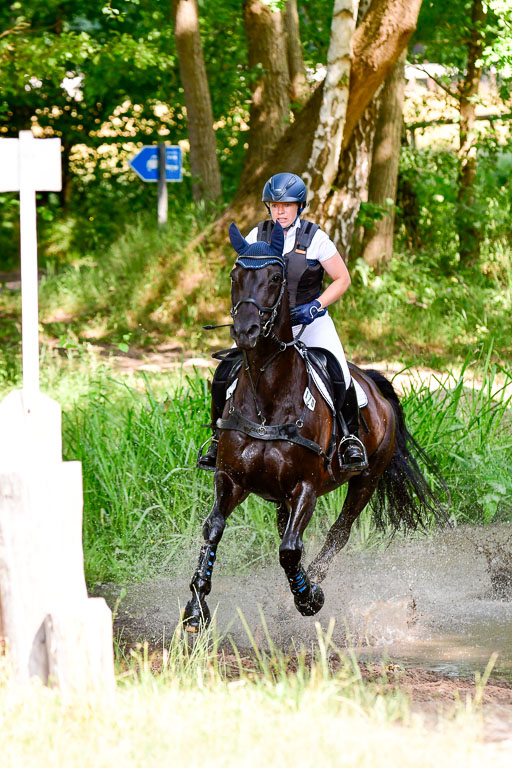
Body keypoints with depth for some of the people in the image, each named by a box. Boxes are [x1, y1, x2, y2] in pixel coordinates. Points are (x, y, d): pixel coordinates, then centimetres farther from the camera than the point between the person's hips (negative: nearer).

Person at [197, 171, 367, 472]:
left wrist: (315, 307, -15)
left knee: (338, 376, -21)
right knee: (223, 377, -10)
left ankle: (351, 437, 2)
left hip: (310, 321, -2)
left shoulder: (315, 238, -7)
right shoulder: (257, 236, 1)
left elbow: (342, 279, -2)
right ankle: (221, 437, 11)